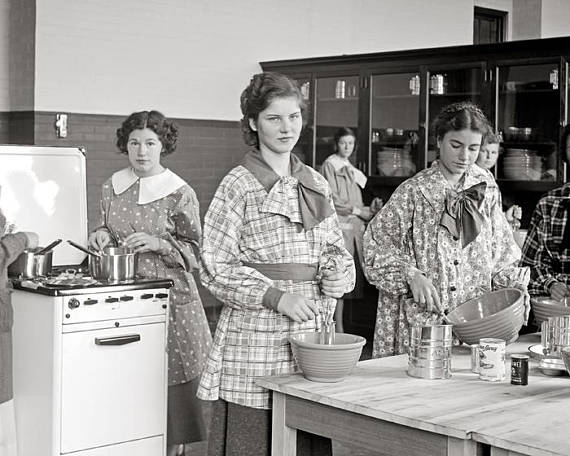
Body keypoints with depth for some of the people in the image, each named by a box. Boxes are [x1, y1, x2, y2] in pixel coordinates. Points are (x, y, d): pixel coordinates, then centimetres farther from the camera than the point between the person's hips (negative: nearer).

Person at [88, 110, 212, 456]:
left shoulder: (181, 194, -5)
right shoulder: (113, 187, 9)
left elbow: (195, 254, -3)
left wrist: (159, 243, -18)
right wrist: (103, 235, -1)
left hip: (171, 300, -4)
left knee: (172, 381, -1)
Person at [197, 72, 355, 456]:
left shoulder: (316, 184, 13)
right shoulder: (238, 186, -4)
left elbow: (337, 251, 19)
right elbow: (215, 269, -8)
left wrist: (338, 275, -3)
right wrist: (276, 296, -17)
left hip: (313, 336, 5)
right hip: (255, 338, -5)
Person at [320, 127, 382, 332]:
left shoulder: (351, 169, 22)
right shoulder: (329, 166, -3)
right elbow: (334, 201, -12)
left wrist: (369, 209, 2)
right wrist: (361, 211, -9)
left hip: (354, 228, 8)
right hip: (340, 228, -8)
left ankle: (340, 327, 7)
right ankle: (338, 329, -9)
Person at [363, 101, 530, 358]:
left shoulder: (485, 188, 8)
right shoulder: (413, 192, -5)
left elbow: (501, 249, 16)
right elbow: (375, 247, -7)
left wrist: (515, 286, 2)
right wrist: (411, 275, -19)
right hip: (420, 321, -3)